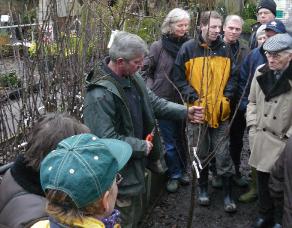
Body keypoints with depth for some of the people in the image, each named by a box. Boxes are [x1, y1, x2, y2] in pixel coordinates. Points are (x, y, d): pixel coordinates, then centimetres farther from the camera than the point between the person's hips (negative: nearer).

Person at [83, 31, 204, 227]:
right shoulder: (100, 95, -31)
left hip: (135, 164, 9)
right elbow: (106, 139, -31)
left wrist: (185, 112, -1)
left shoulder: (132, 77, -1)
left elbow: (154, 102, 9)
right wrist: (142, 146, -20)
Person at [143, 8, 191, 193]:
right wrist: (151, 91, -9)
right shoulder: (158, 47, -6)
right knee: (170, 140, 6)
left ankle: (183, 170, 35)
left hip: (184, 100, 2)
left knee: (182, 137, 15)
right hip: (165, 100, -2)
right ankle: (174, 175, 22)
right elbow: (147, 71, 2)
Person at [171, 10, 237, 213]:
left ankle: (228, 194, 16)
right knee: (200, 153, 12)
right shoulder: (188, 48, -4)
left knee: (223, 154, 3)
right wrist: (193, 97, -11)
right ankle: (203, 188, 32)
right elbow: (179, 78, -2)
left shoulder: (225, 49, 4)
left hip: (220, 111, 1)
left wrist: (227, 96, -3)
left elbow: (231, 76, 11)